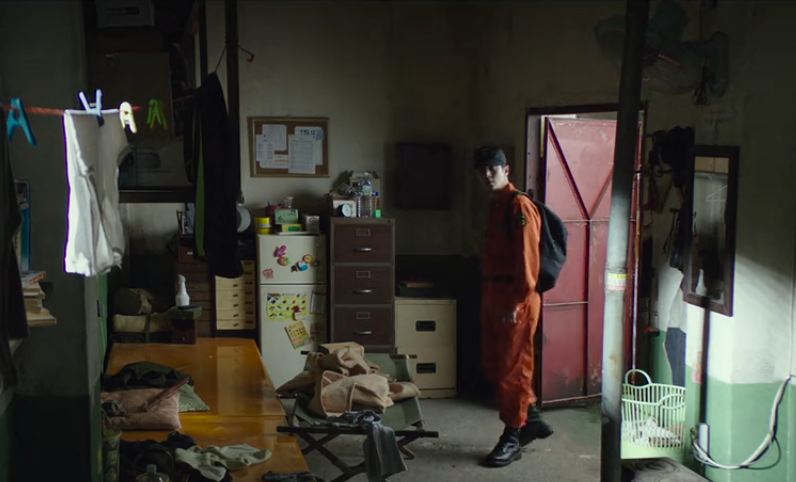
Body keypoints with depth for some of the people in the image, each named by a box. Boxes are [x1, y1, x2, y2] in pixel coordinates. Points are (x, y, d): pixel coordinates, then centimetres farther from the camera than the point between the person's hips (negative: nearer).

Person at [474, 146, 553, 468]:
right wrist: (489, 296, 18)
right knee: (493, 366, 14)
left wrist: (516, 302, -21)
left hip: (516, 300, -10)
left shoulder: (519, 205, -14)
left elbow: (528, 260, -19)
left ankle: (512, 438, 8)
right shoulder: (495, 206, 15)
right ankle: (531, 420, 28)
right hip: (494, 295, 10)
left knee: (512, 369, -2)